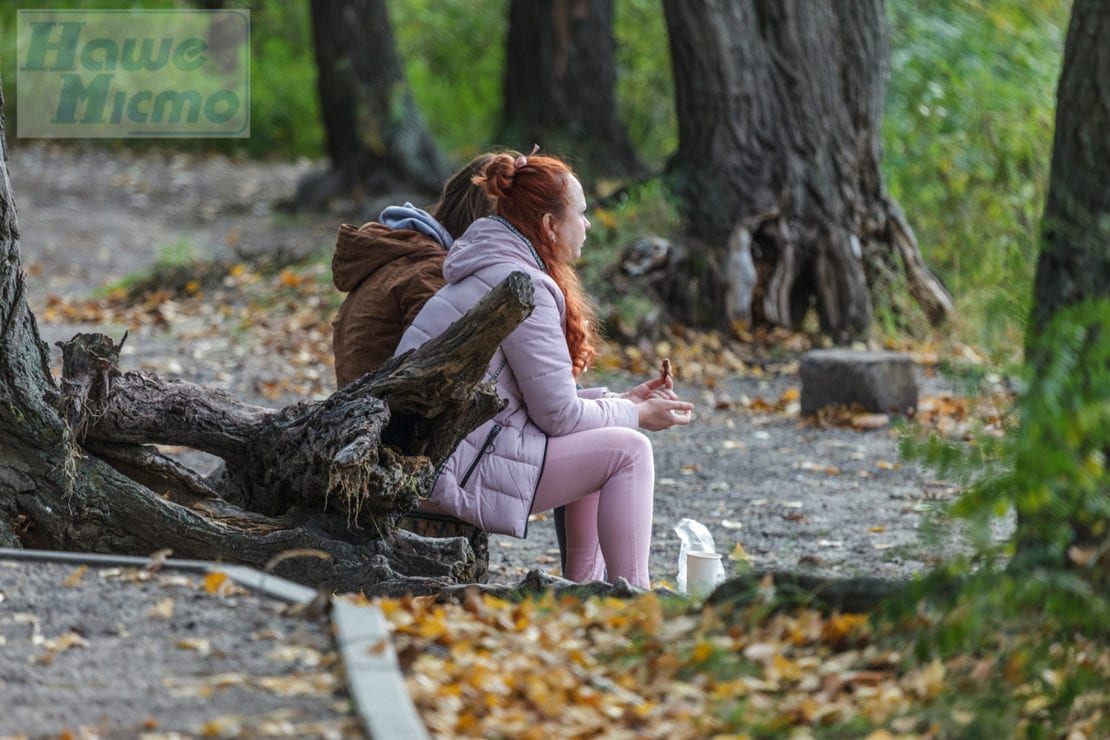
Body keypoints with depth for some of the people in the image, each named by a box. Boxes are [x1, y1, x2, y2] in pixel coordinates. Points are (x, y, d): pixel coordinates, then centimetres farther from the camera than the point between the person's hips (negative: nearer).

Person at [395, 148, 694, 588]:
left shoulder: (491, 272, 17)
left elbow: (543, 395, 20)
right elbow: (558, 414, -12)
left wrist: (624, 401, 14)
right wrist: (636, 415, 2)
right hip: (451, 474, -11)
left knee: (598, 439, 21)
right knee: (628, 451, -7)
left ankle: (585, 585, 20)